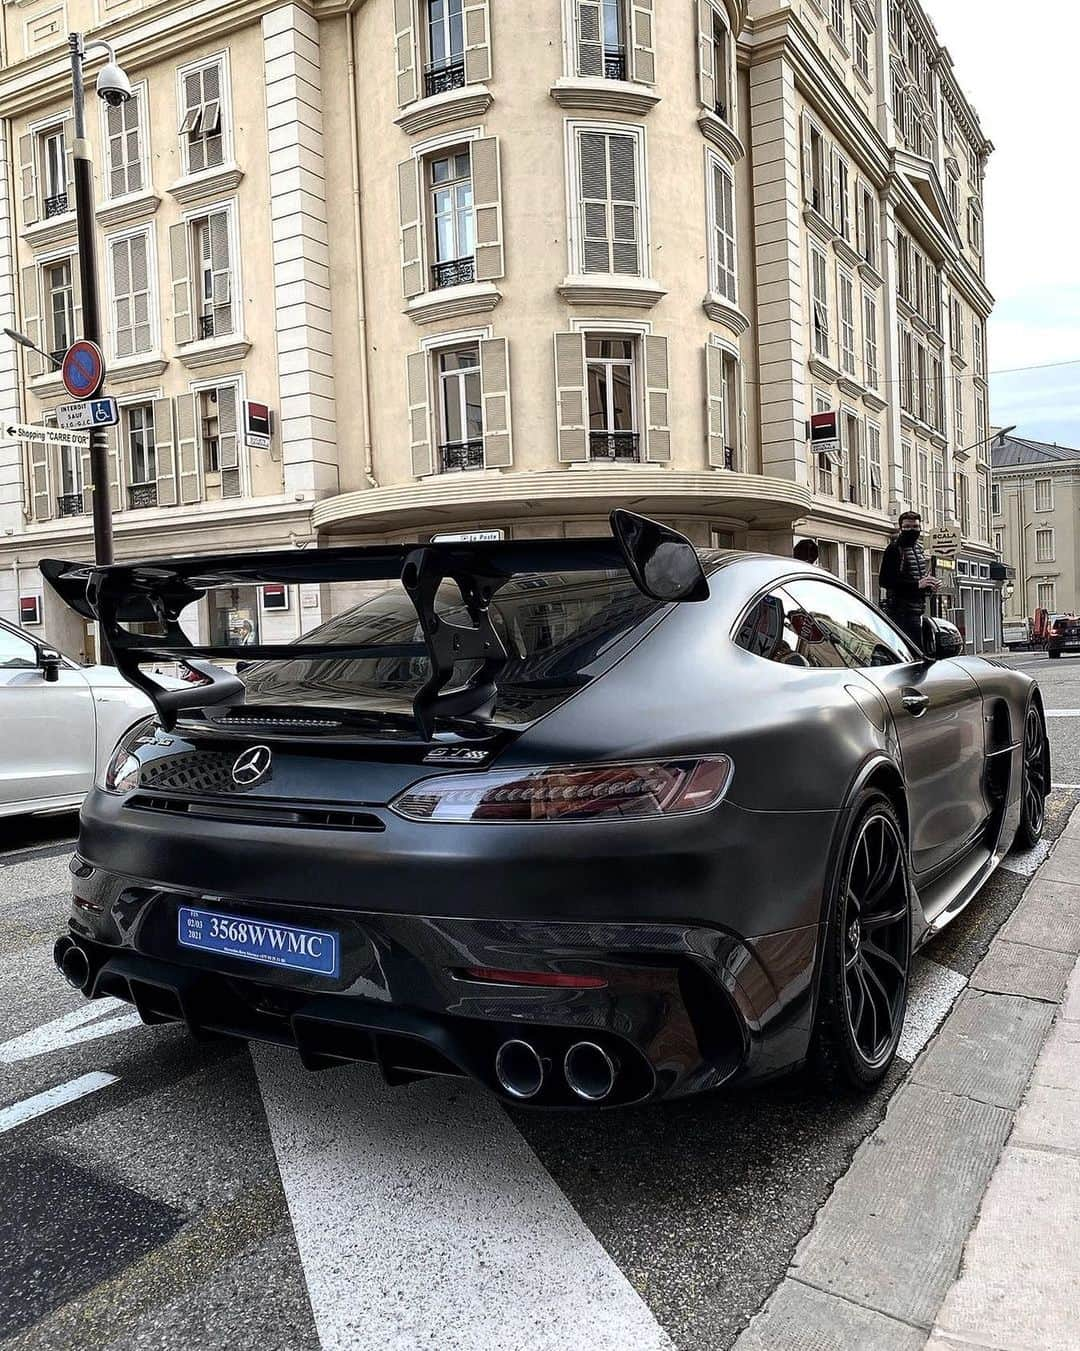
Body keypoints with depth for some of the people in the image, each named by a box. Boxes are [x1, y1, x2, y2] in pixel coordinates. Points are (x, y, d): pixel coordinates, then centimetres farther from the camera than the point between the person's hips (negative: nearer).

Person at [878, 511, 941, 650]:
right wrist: (916, 584, -23)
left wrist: (929, 587, 6)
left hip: (915, 613, 9)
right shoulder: (895, 549, -9)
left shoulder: (918, 549, 18)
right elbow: (884, 581, -19)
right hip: (899, 613, -9)